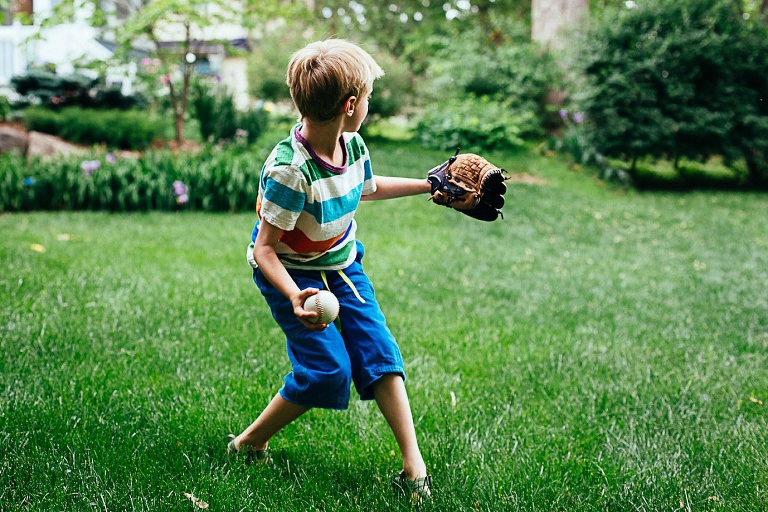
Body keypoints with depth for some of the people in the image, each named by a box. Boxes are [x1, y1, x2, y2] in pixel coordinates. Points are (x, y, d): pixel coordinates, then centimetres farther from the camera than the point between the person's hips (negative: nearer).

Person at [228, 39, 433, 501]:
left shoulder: (352, 145, -8)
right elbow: (265, 249, -28)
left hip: (342, 264, 7)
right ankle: (249, 443, 11)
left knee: (379, 352, -2)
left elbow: (368, 187, 18)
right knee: (327, 369, -12)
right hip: (291, 273, -7)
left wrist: (428, 185, 23)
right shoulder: (289, 169, -32)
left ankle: (414, 466, 2)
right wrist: (294, 297, -43)